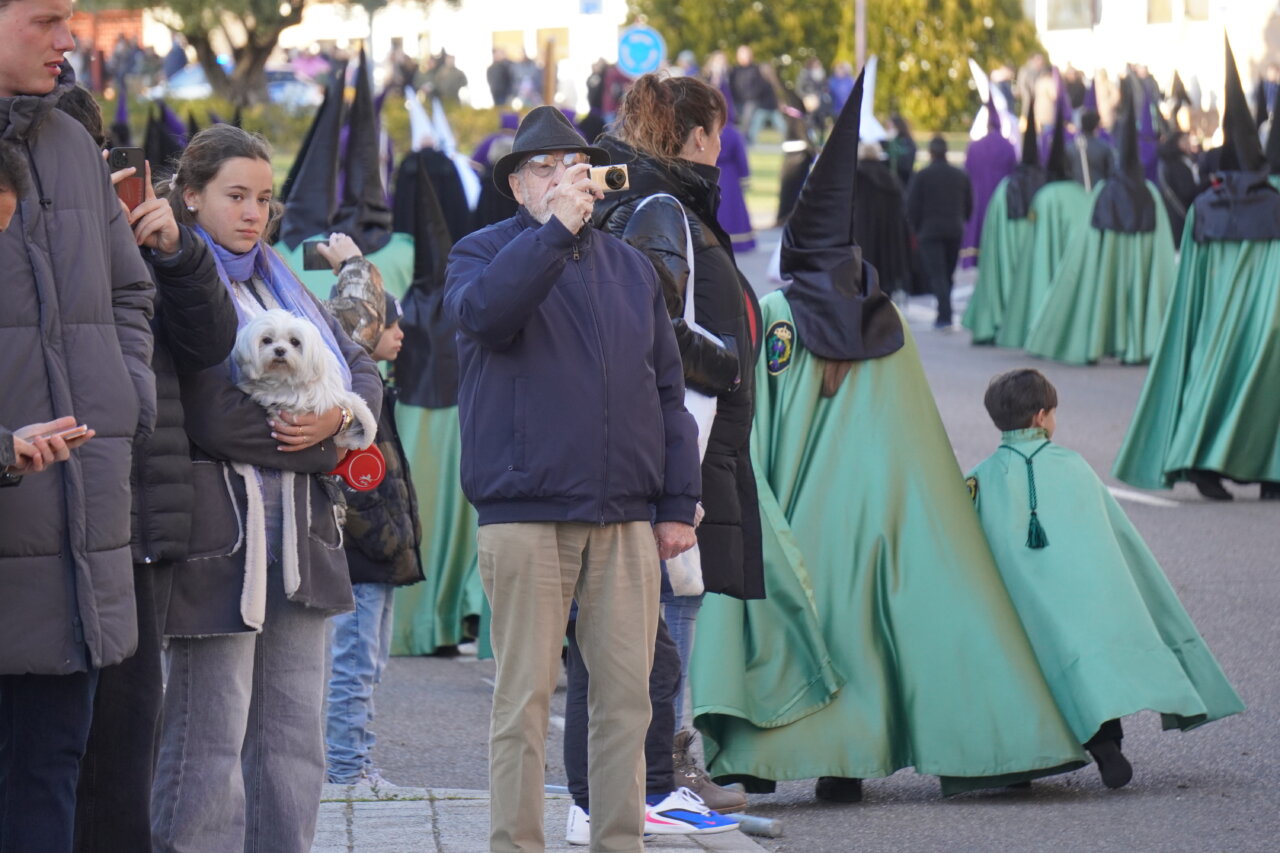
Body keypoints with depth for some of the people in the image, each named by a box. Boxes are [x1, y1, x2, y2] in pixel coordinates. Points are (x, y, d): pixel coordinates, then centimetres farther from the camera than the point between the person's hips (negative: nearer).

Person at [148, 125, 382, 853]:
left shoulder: (280, 284, 19)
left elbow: (363, 370, 16)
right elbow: (215, 417, -18)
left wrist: (342, 416, -8)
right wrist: (327, 445, -6)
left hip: (302, 538, 8)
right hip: (220, 532, -8)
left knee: (295, 740, 9)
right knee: (210, 741, -5)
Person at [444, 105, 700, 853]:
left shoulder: (630, 266, 18)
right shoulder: (485, 252, 5)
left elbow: (667, 389, 18)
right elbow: (483, 312, -20)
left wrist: (678, 503, 12)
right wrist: (555, 228, -24)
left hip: (625, 518, 4)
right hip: (526, 516, -4)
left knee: (627, 693, 4)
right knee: (525, 698, -5)